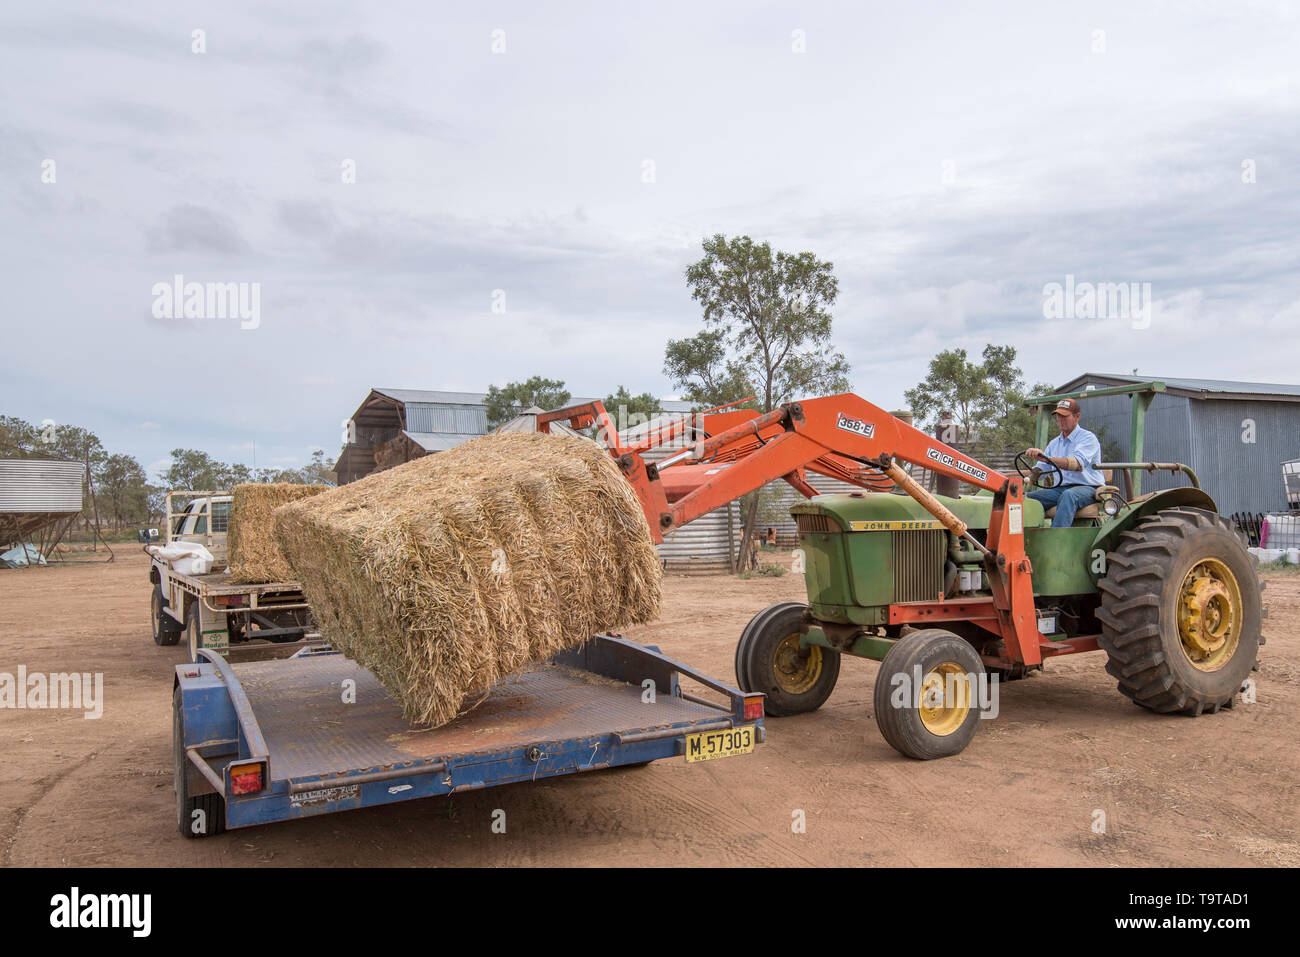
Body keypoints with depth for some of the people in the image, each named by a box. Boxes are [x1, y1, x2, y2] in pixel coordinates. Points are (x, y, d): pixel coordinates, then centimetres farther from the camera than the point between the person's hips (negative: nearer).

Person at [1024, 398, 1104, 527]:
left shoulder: (1088, 438, -5)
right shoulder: (1054, 443, 19)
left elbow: (1078, 464, -24)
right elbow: (1040, 469, 19)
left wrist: (1047, 458, -37)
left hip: (1088, 488, -7)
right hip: (1061, 488, 7)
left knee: (1068, 495, -40)